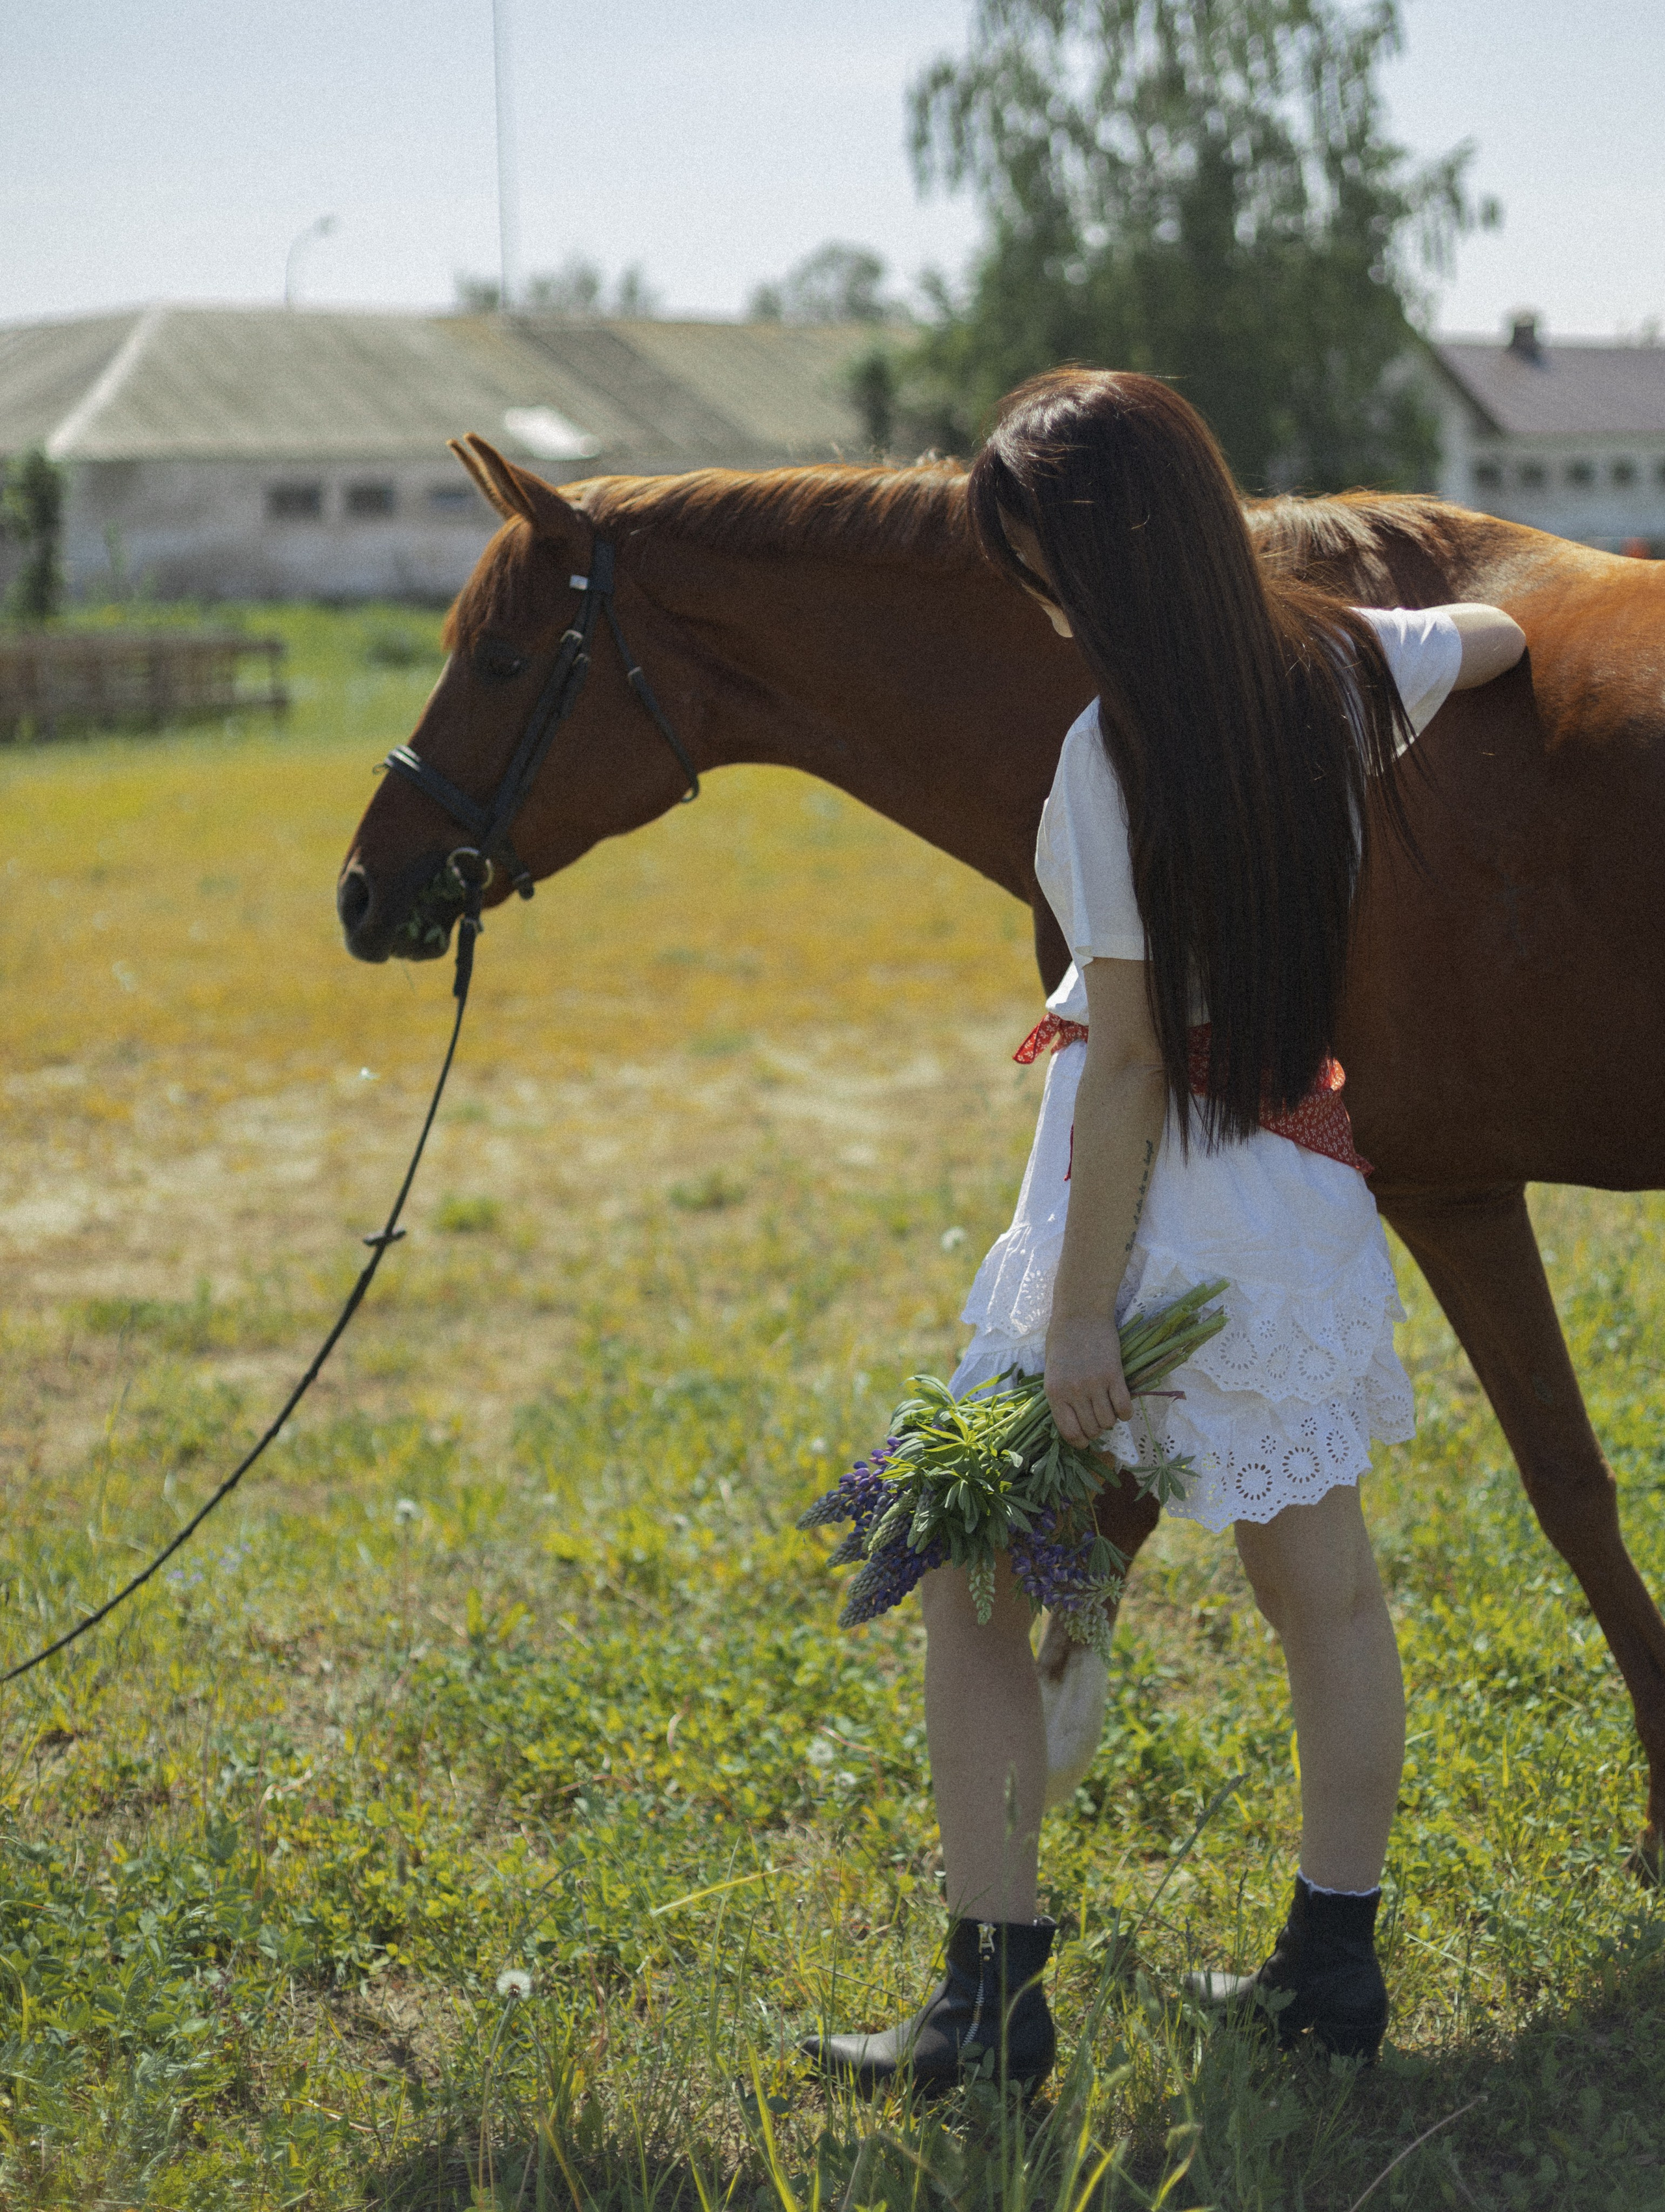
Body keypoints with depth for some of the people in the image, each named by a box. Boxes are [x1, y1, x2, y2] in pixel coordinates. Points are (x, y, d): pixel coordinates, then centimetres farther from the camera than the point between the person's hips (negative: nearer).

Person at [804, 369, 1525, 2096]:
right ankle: (1333, 1960, 27)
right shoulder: (1340, 664, 0)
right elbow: (1496, 632, 24)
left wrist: (1079, 1310, -15)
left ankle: (992, 1998, 7)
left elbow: (1133, 1059, -19)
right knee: (1321, 1577, 16)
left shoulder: (1124, 745, -20)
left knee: (970, 1575, 4)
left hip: (1158, 1185, -7)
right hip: (1306, 1164, 8)